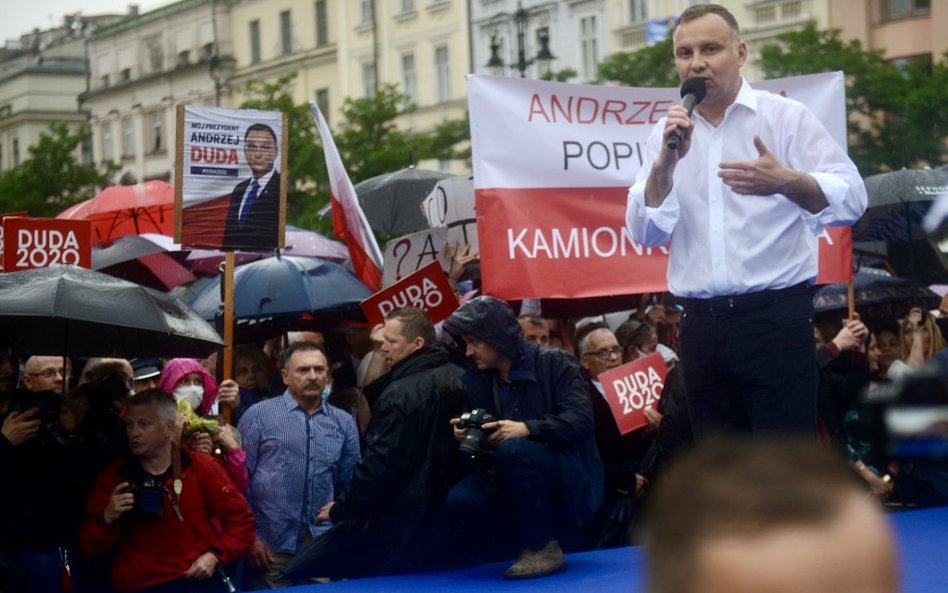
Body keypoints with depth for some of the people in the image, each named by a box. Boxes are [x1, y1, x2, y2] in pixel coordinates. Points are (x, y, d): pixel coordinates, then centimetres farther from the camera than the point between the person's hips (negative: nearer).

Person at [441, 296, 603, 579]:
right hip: (516, 490, 5)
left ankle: (545, 548, -18)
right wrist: (464, 437, -14)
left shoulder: (553, 363, -6)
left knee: (513, 449, -33)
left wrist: (528, 429, -29)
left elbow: (582, 420, -19)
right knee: (459, 501, -22)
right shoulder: (475, 381, 7)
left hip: (572, 484, -5)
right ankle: (531, 543, 0)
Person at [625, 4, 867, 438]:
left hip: (776, 318, -4)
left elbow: (851, 199, -11)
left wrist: (786, 182, -31)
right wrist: (665, 163, -14)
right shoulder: (668, 134, 10)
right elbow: (646, 232, 2)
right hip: (702, 325, 4)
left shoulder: (785, 117, -2)